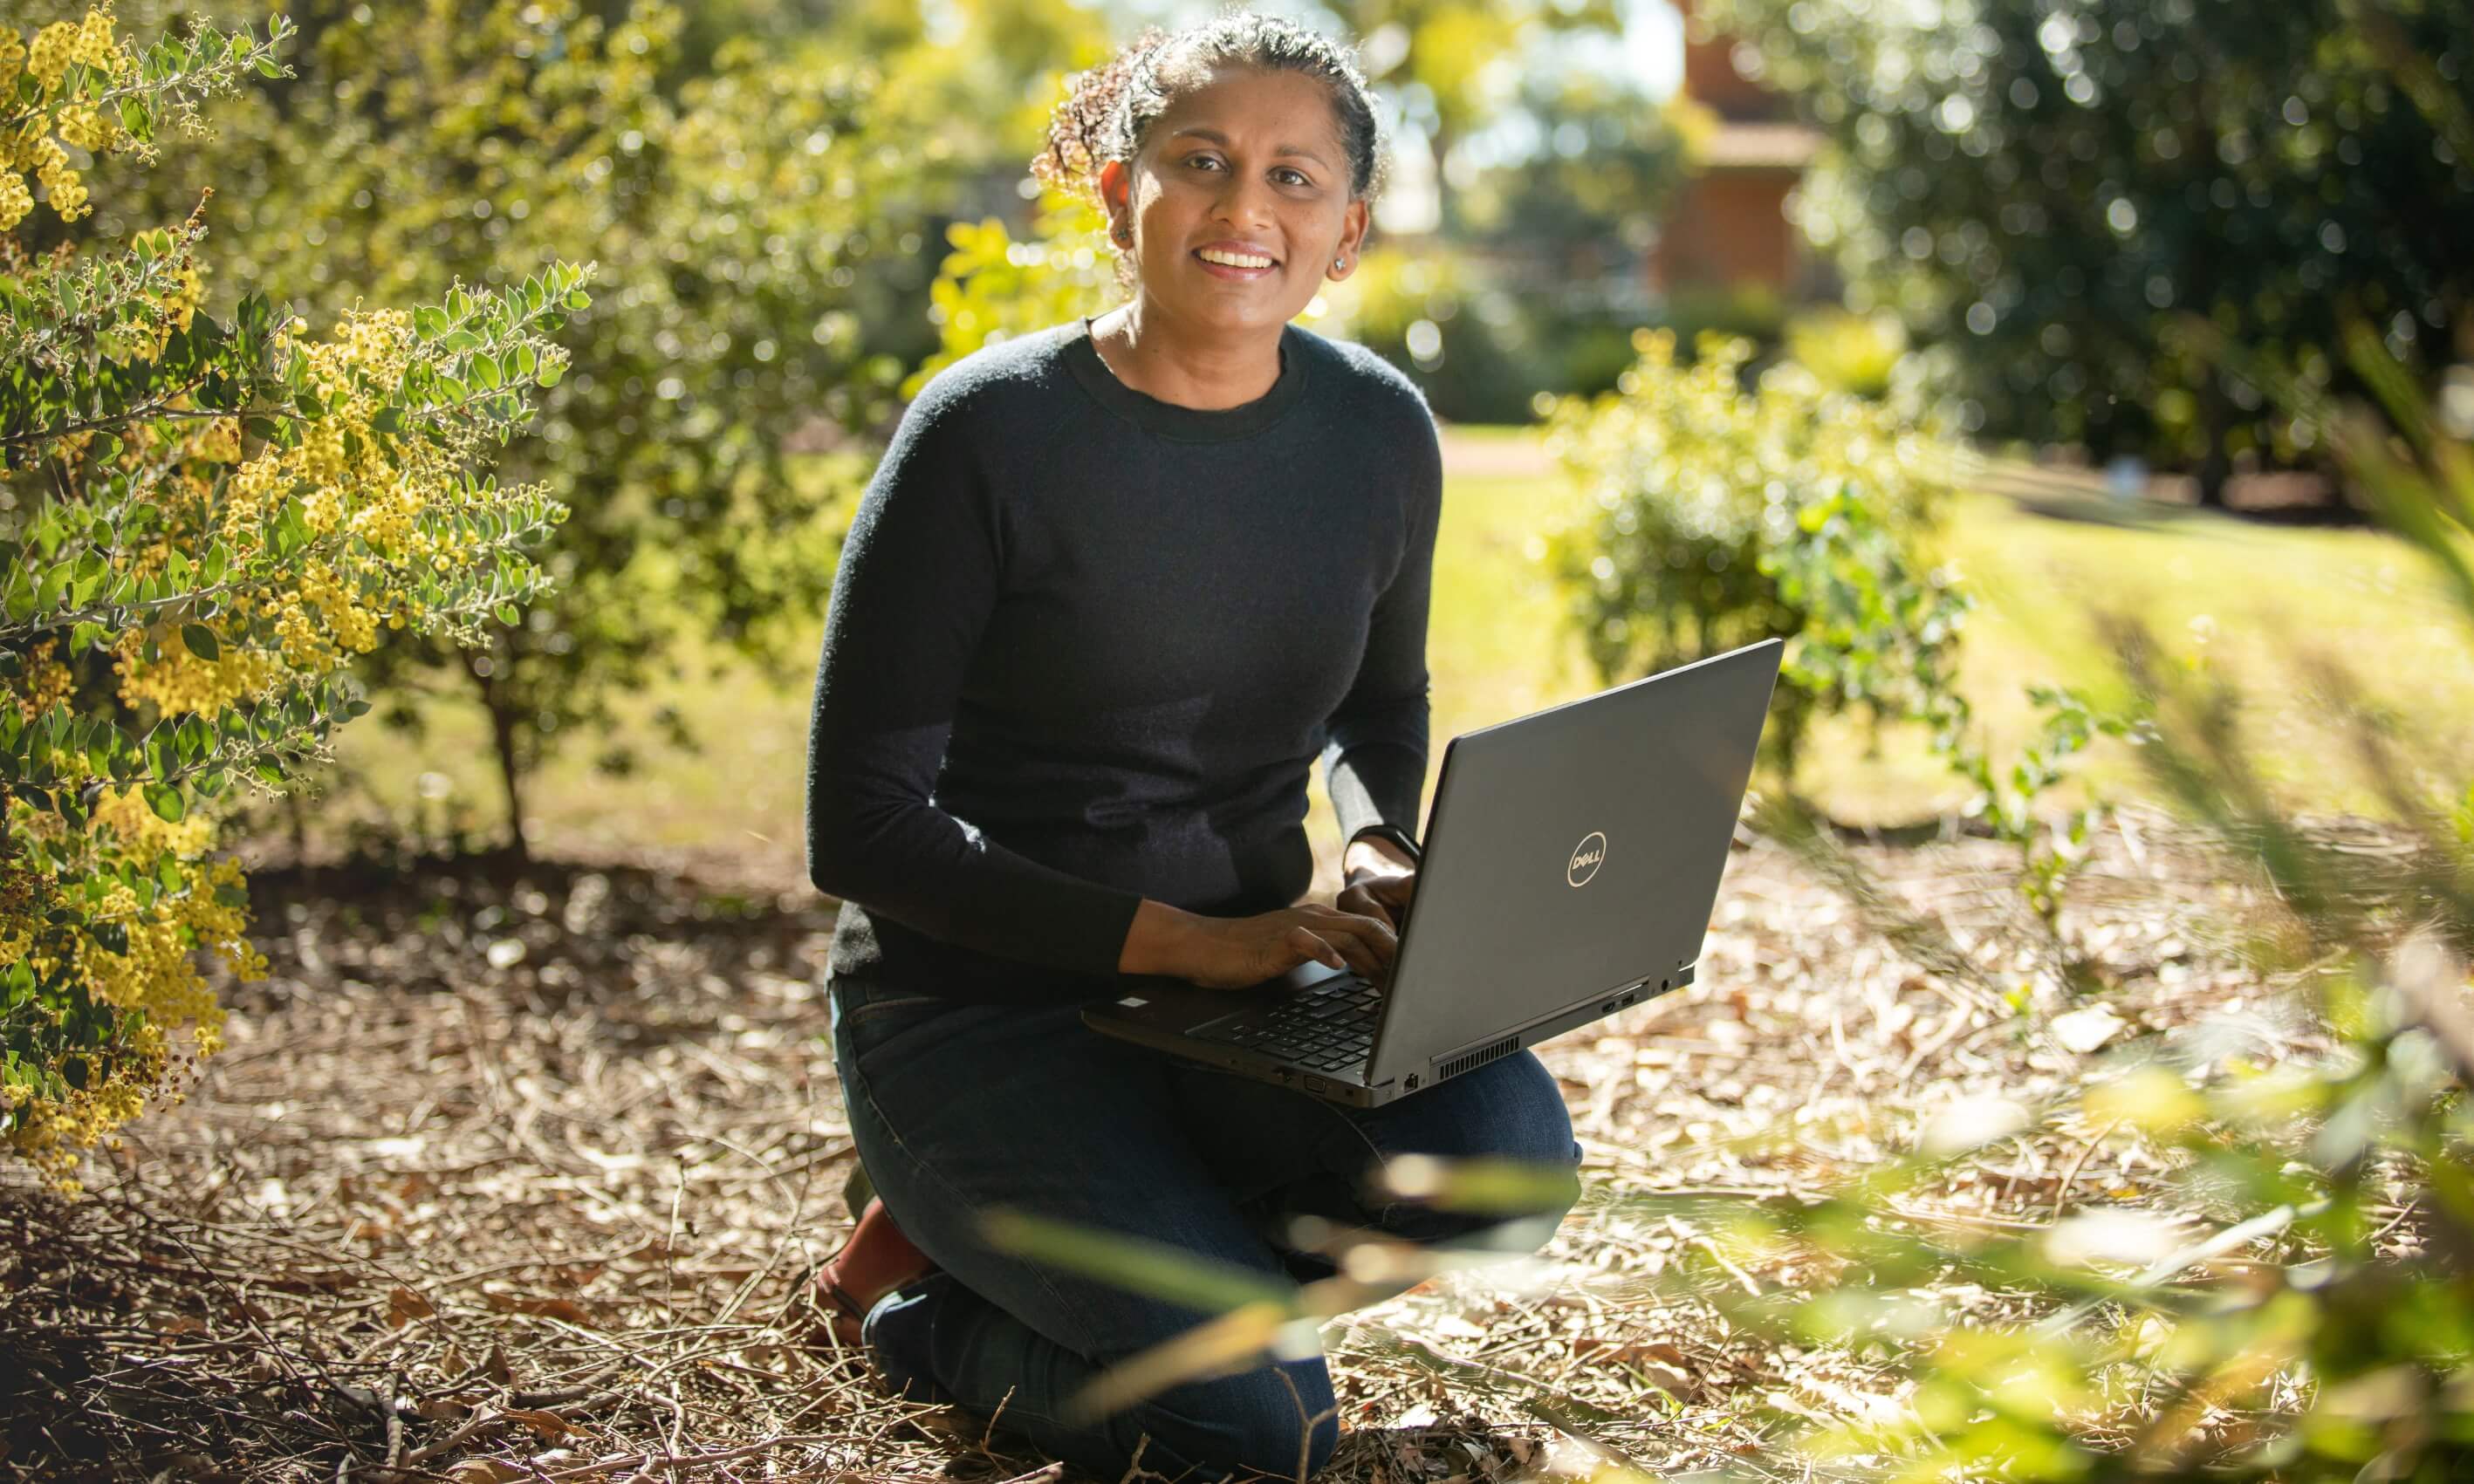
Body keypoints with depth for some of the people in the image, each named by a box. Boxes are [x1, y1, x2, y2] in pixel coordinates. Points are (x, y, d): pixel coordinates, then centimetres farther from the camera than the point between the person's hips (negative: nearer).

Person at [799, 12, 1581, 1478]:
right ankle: (921, 1306, 9)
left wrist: (1385, 851, -3)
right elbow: (862, 826, -15)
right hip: (980, 1006, -5)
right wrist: (1178, 938, -23)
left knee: (1507, 1148, -26)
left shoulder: (1379, 432, 0)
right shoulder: (990, 434, -15)